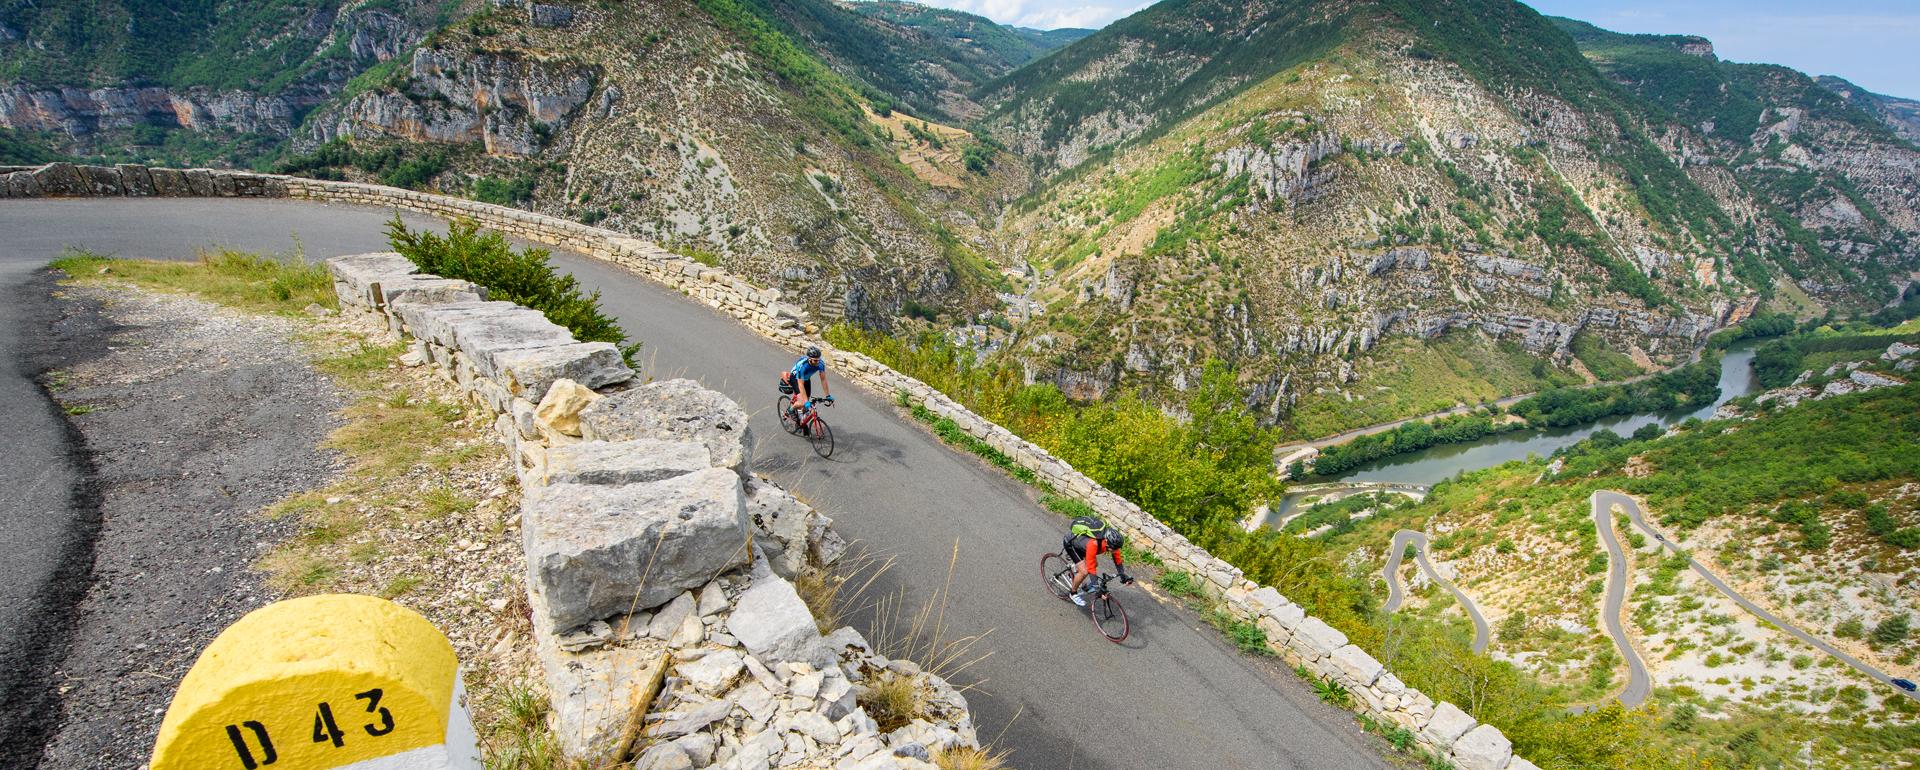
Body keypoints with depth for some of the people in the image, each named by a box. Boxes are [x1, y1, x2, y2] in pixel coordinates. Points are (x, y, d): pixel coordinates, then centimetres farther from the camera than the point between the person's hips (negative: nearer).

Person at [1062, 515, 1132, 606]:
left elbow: (1117, 559, -9)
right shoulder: (1093, 543, -43)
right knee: (1084, 572, -15)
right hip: (1070, 542, -7)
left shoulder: (1112, 541, -24)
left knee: (1095, 564, 11)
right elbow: (1091, 568, -38)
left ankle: (1076, 573, 36)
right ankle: (1073, 593, 9)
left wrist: (1124, 576, -8)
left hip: (1079, 540, 7)